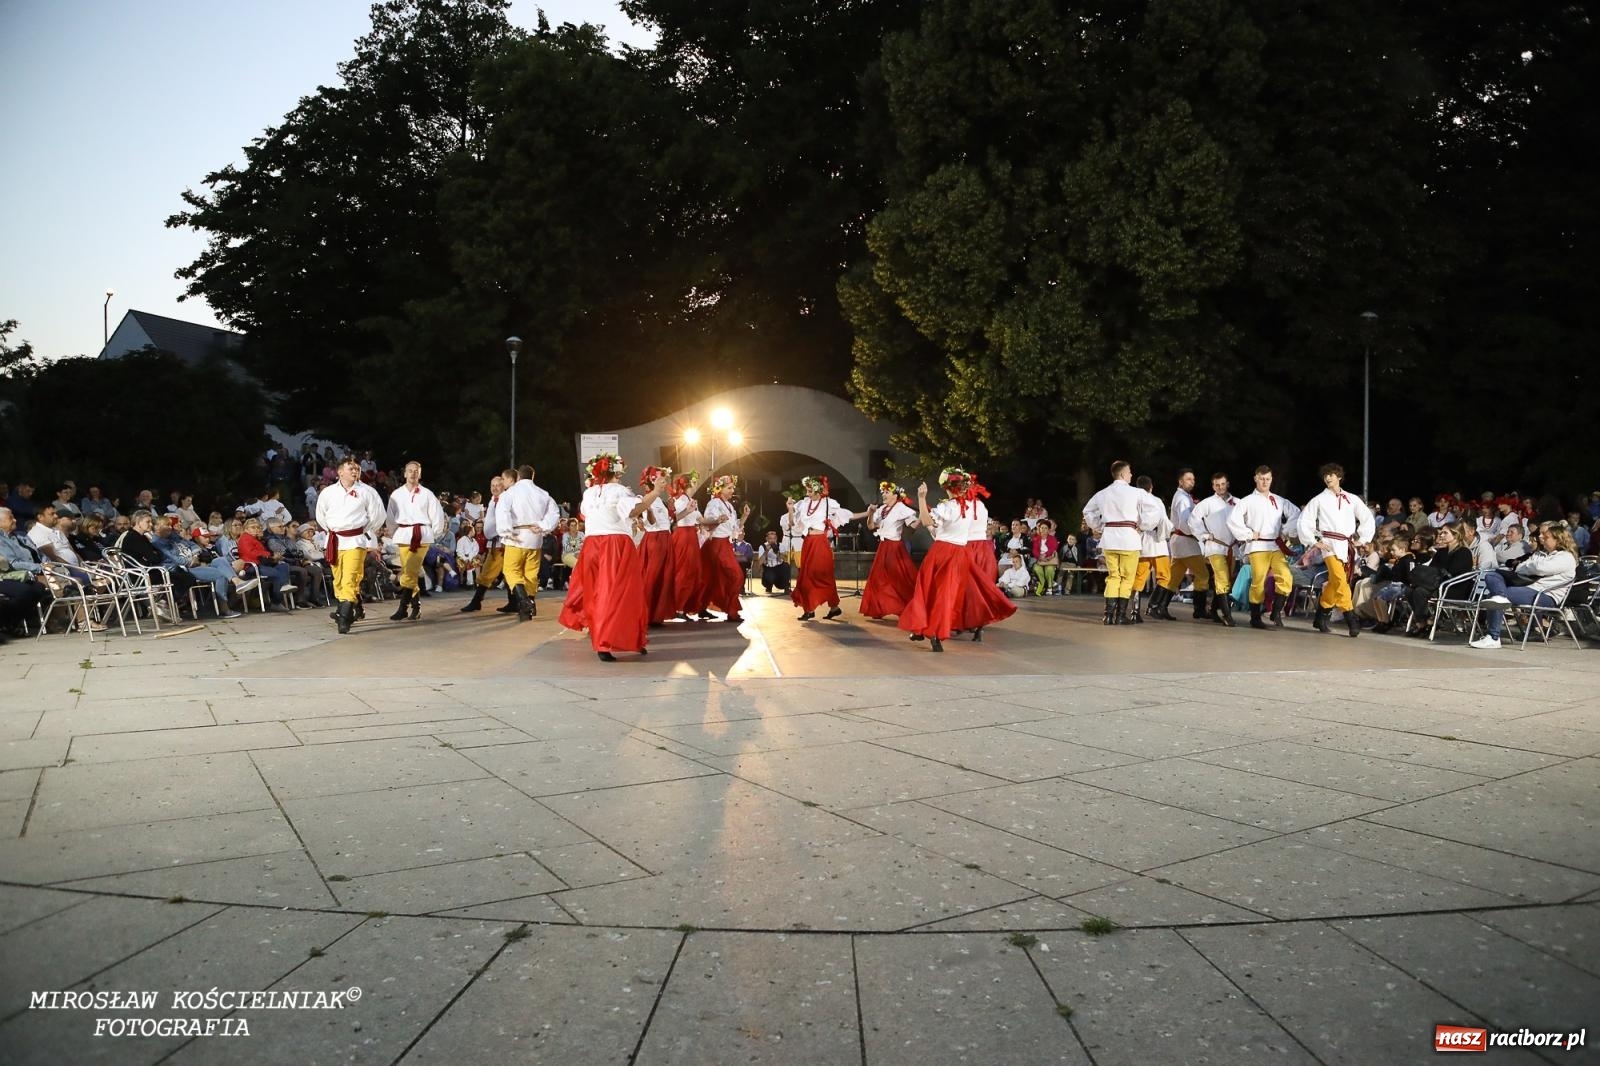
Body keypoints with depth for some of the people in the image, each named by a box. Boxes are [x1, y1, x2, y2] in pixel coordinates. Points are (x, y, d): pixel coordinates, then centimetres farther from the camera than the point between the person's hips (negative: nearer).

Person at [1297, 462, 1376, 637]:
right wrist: (1314, 541, -1)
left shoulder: (1352, 499, 11)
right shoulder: (1319, 500, 5)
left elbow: (1368, 519, 15)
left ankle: (1320, 617, 21)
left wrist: (1362, 539, 7)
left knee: (1334, 583, 4)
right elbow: (1304, 522, 4)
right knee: (1340, 580, -19)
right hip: (1331, 544, -3)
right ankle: (1351, 619, -18)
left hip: (1349, 546, 3)